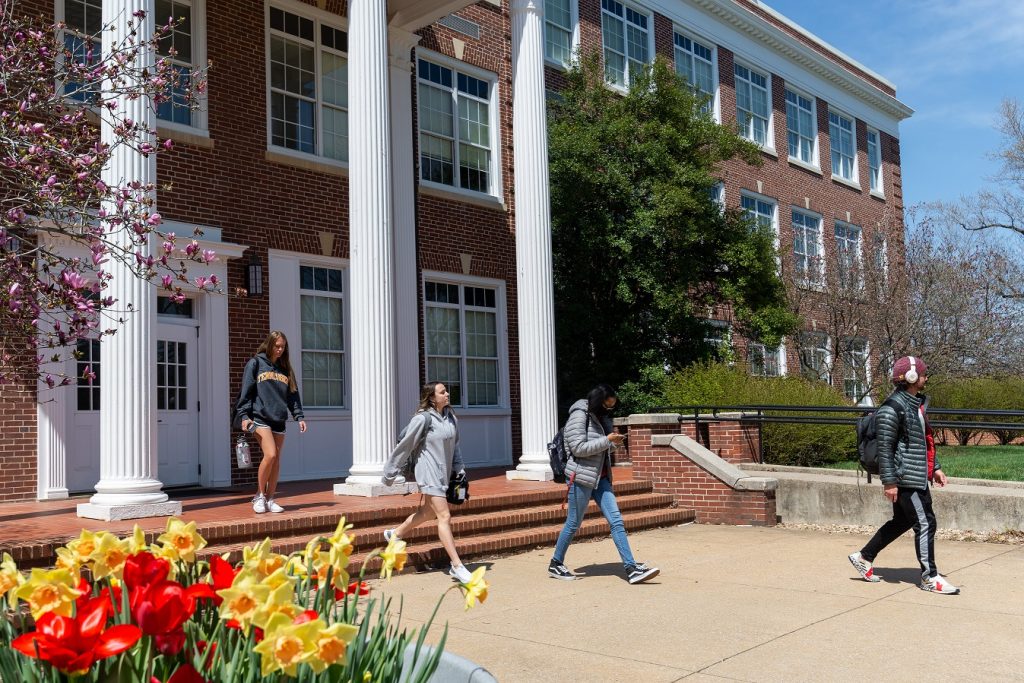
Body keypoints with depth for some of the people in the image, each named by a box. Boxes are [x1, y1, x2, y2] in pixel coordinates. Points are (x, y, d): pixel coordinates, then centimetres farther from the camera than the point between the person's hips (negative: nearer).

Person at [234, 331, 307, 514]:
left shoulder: (285, 369, 16)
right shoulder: (255, 363, 3)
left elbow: (293, 395, 16)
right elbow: (246, 391, -1)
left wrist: (299, 416, 5)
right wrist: (244, 415, -9)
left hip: (279, 421, 5)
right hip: (260, 418, -5)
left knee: (276, 460, 4)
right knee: (270, 454, -17)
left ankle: (270, 499, 12)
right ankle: (260, 496, 0)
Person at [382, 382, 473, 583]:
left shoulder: (450, 416, 6)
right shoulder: (423, 419, -15)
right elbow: (405, 445, -9)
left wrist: (459, 469, 11)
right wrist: (390, 473, -3)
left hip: (443, 473, 8)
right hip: (429, 472, -8)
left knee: (426, 512, 21)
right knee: (444, 516, -11)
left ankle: (395, 534, 45)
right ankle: (457, 567, -10)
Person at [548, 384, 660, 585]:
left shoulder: (602, 418, 12)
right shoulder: (579, 417, -13)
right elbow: (579, 448, -21)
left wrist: (614, 444, 0)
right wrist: (607, 440, -20)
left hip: (601, 477, 8)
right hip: (582, 477, -8)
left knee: (616, 520, -1)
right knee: (573, 524, 2)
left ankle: (632, 568, -3)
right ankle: (555, 565, 19)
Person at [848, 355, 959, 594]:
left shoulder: (918, 402, 14)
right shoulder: (893, 408, -17)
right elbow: (884, 447, -19)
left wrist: (935, 468, 20)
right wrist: (889, 482, -20)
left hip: (919, 476, 10)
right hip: (905, 477, -10)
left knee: (902, 521, 17)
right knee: (925, 523, -3)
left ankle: (864, 557, 27)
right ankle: (930, 577, 9)